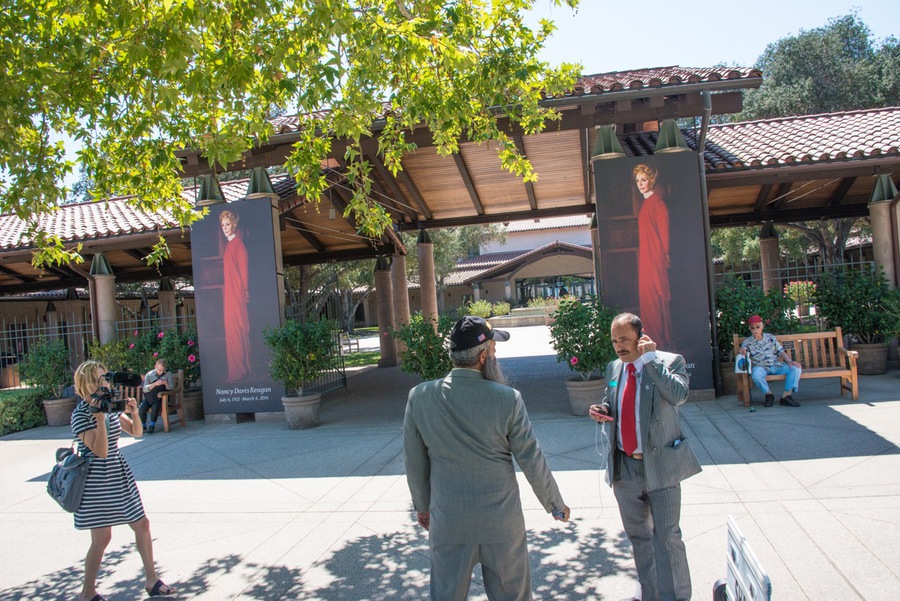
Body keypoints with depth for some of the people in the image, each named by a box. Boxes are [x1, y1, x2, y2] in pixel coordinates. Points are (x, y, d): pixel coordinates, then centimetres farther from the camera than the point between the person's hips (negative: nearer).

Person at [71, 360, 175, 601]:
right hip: (96, 481, -7)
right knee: (102, 538, 0)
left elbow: (137, 432, 9)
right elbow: (100, 451, -23)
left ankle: (151, 579, 22)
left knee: (142, 525, 8)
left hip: (119, 476, 7)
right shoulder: (81, 415, -16)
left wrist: (134, 413, -9)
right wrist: (100, 418, -28)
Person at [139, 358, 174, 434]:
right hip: (149, 397, 2)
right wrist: (154, 384, -23)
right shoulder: (149, 374, 2)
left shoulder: (168, 374, 1)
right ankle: (143, 426, 0)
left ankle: (152, 425, -9)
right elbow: (145, 389, -7)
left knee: (155, 407, -30)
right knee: (142, 408, -24)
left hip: (160, 397, -2)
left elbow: (171, 387, -4)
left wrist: (166, 383, -24)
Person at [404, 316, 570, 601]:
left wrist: (422, 506, 16)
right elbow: (532, 461, -7)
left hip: (447, 523, 2)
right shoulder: (507, 399, -16)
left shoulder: (419, 397, -10)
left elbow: (415, 462, 1)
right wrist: (556, 505, 9)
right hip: (501, 522, -1)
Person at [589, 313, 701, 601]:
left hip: (660, 464, -5)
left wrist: (650, 358, -24)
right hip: (624, 466, 5)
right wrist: (602, 410, -3)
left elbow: (678, 395, -28)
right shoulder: (613, 368, 7)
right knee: (638, 536, 18)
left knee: (667, 536, 0)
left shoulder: (670, 361, -9)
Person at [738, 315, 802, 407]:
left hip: (776, 365, 3)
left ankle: (786, 395, -21)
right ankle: (769, 394, -11)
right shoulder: (747, 342, 7)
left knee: (796, 368, -21)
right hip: (760, 367, -3)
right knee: (756, 375, -39)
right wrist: (741, 351, -31)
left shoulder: (770, 338, 14)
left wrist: (789, 361, -7)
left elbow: (781, 352, 12)